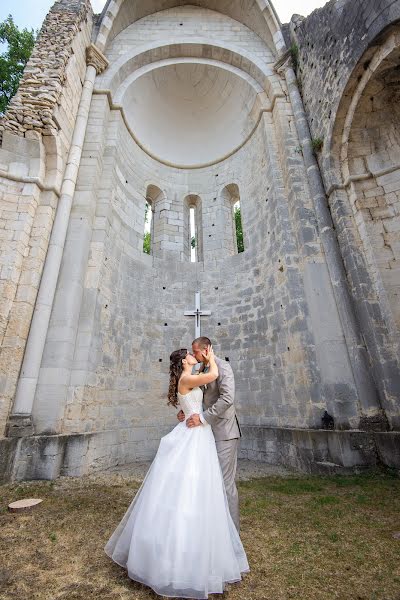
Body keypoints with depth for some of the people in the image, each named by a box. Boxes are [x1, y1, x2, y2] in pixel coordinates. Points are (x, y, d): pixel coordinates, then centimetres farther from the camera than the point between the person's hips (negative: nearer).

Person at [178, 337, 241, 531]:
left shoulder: (222, 367, -15)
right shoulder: (203, 371, 11)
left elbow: (227, 398, -26)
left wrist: (202, 417, -24)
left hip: (224, 432, -8)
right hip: (210, 432, 8)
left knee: (225, 481, 2)